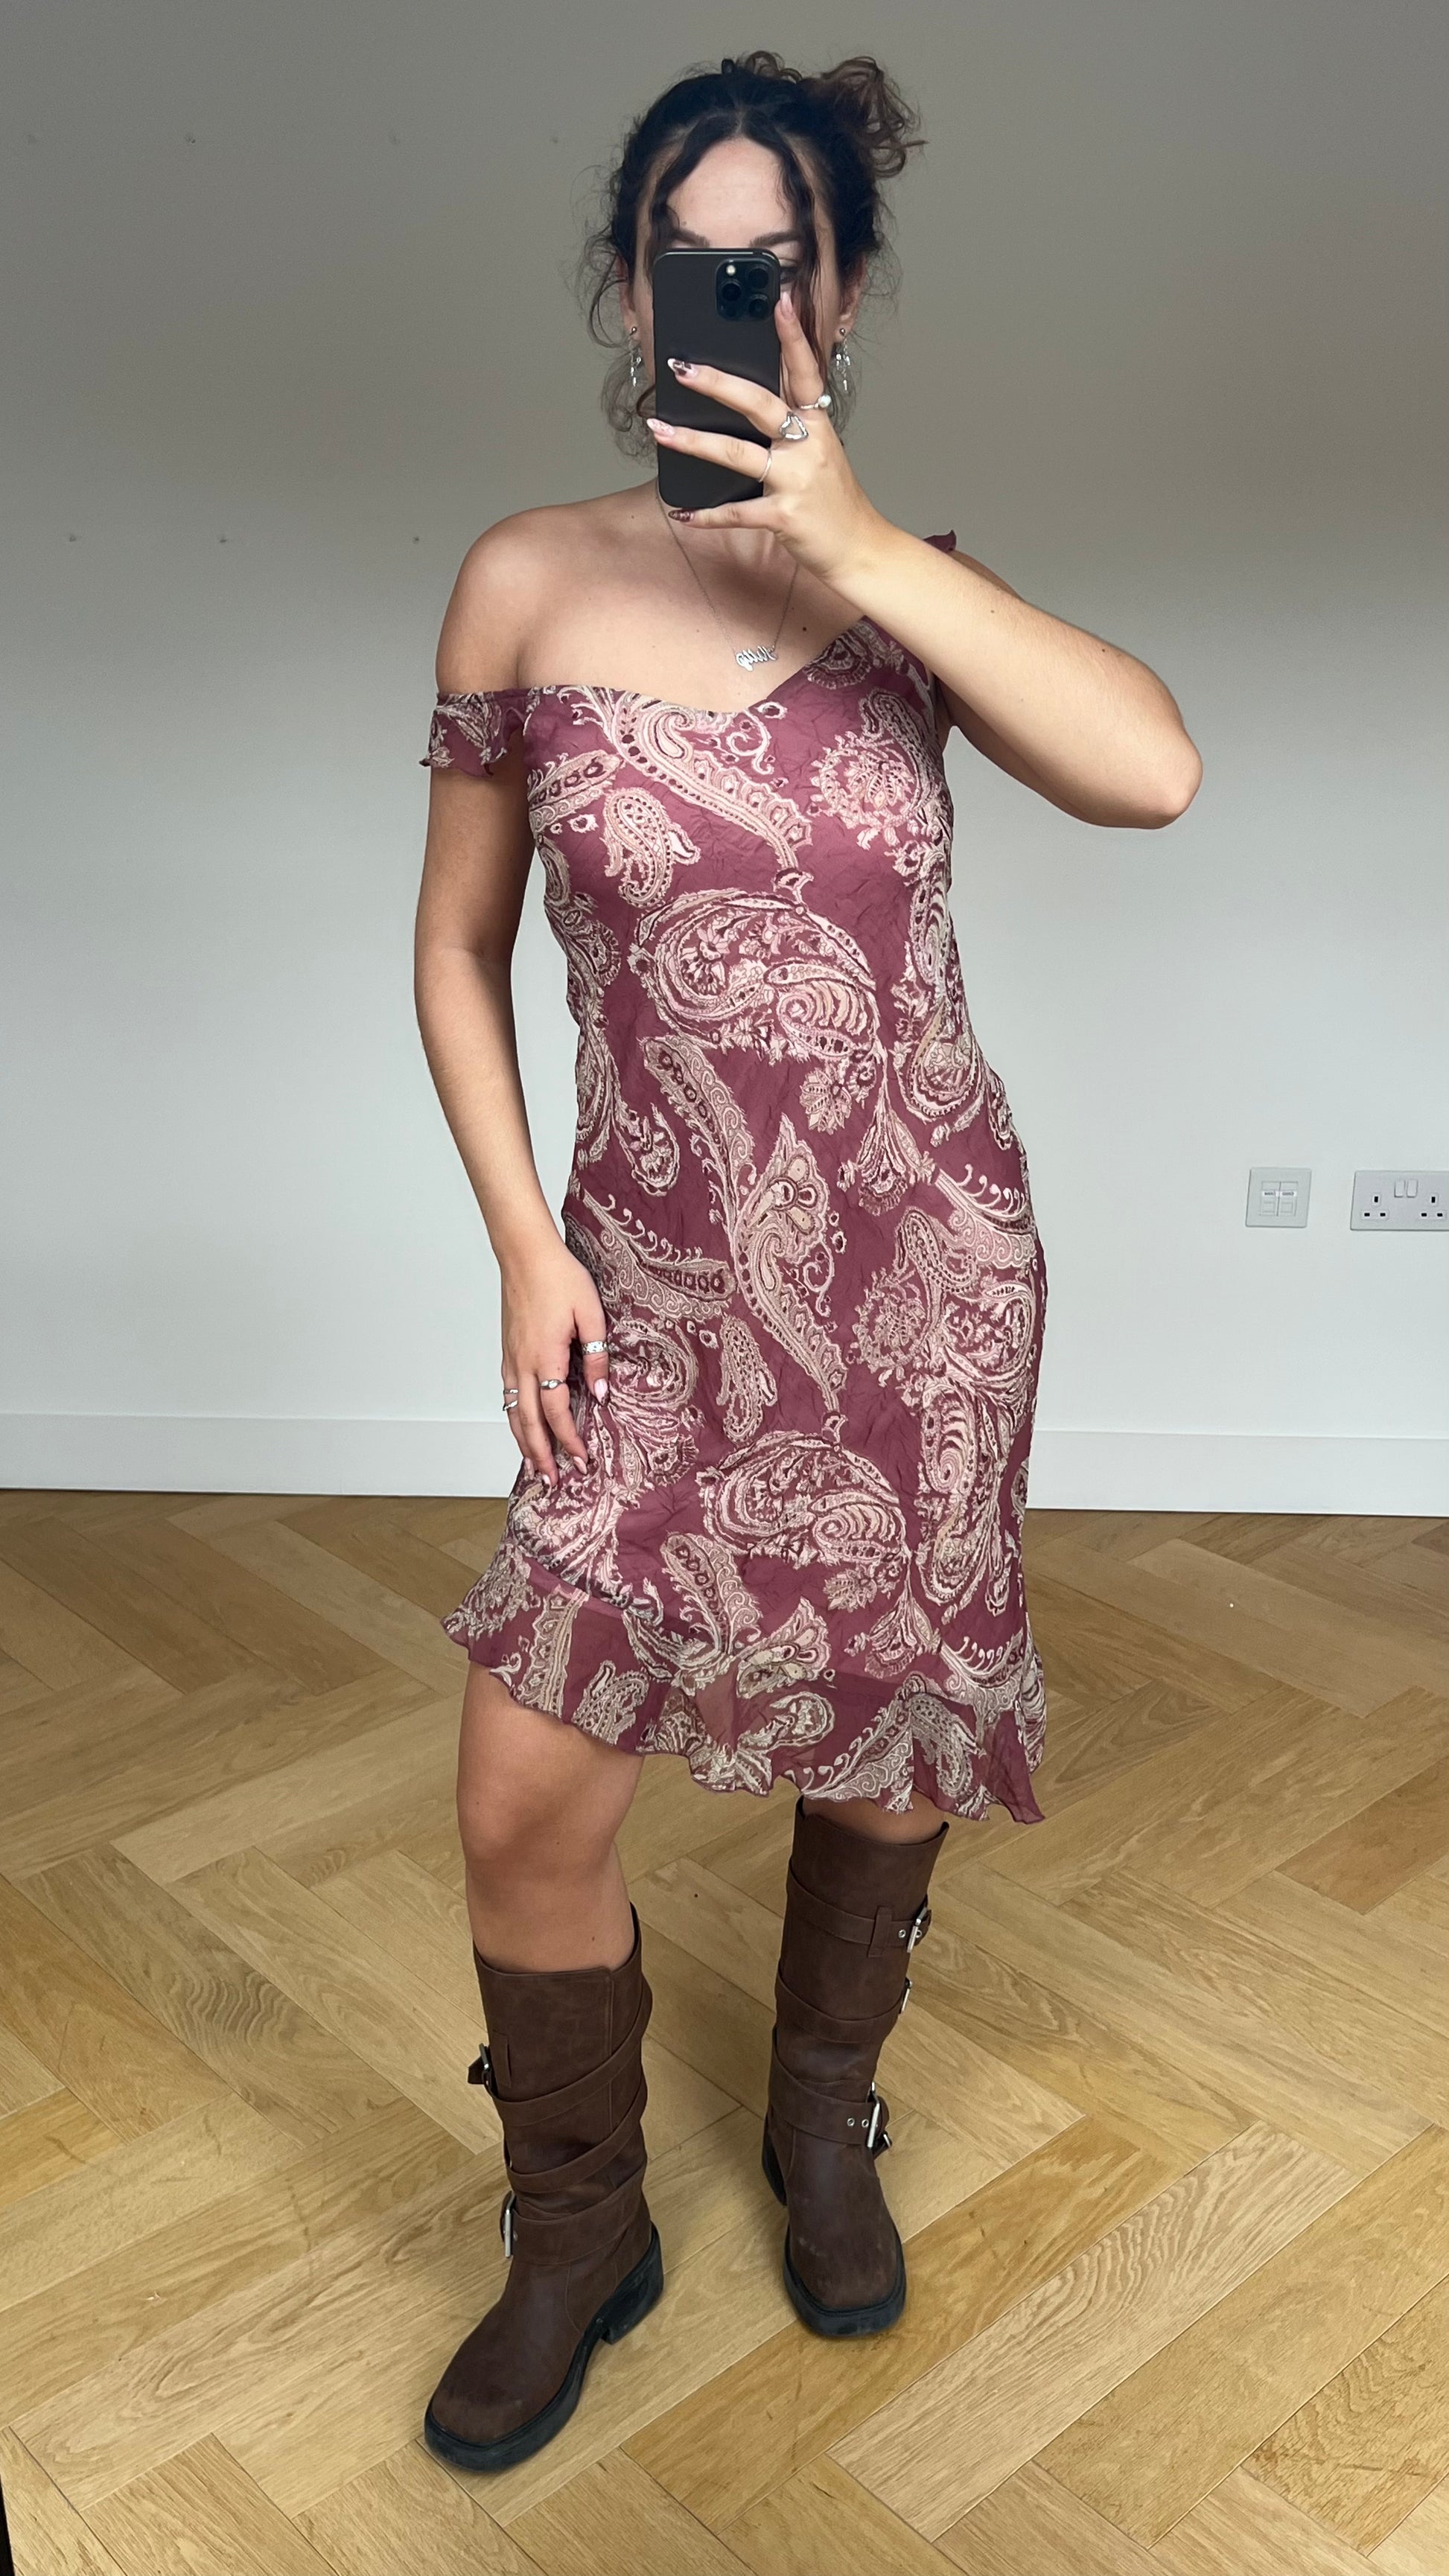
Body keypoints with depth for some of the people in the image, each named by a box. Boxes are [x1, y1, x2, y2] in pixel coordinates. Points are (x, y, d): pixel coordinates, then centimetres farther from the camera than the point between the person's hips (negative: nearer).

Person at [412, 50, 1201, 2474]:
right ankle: (578, 2232, 28)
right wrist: (524, 1245, -4)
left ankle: (824, 2127, 46)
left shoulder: (902, 578, -3)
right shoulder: (526, 582, -3)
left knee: (891, 1729, 15)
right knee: (524, 1789, -3)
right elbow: (458, 945, 4)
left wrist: (853, 544, -25)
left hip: (923, 1264, 1)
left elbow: (1154, 771, -22)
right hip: (655, 1275, 0)